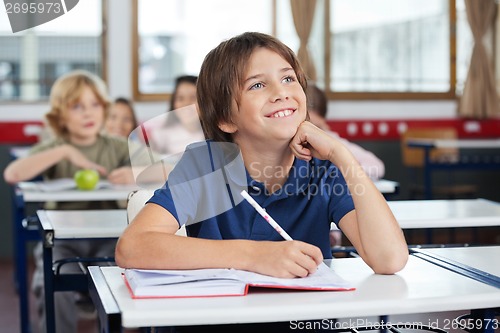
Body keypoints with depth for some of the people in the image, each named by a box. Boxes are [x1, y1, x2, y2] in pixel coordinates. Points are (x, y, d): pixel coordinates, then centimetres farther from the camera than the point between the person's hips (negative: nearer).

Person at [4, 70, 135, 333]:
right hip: (61, 239, -1)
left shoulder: (117, 147, 11)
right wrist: (64, 151, -18)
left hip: (106, 236, 1)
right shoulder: (53, 148, 7)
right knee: (55, 289, -28)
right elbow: (12, 174, -13)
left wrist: (135, 174, -19)